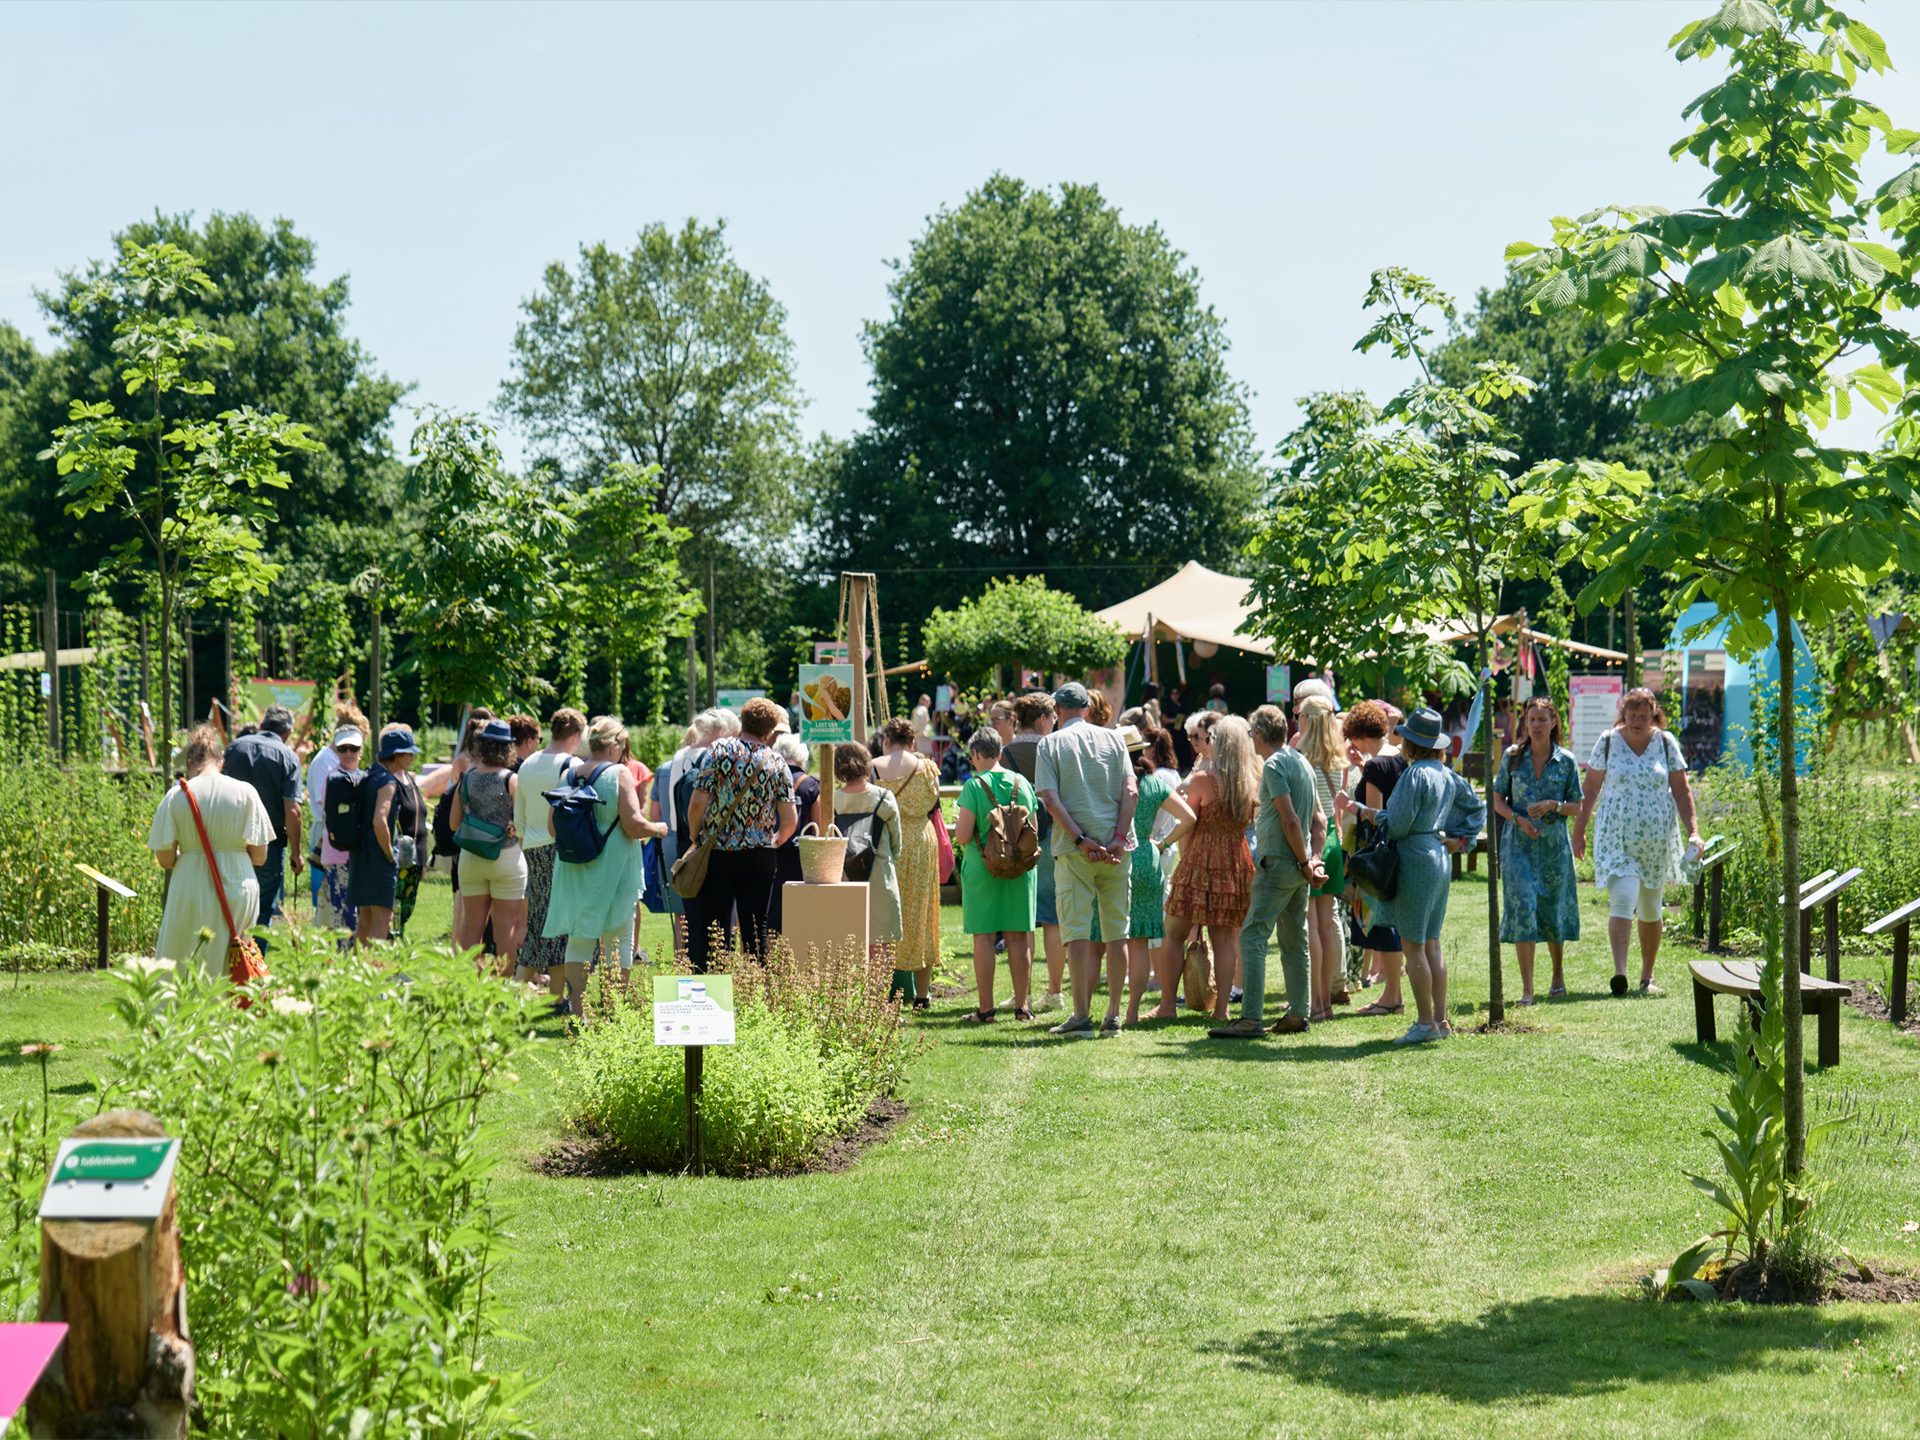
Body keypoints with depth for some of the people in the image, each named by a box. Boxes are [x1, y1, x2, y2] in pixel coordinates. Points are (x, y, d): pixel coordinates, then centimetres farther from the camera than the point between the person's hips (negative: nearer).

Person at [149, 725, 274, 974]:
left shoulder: (176, 795, -5)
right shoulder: (245, 792, -3)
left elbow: (165, 859, -4)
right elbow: (260, 856, -1)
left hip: (191, 896, -1)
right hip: (238, 893, 1)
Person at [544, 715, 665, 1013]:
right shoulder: (620, 774, -12)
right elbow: (633, 825, -17)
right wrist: (658, 828, 2)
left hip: (575, 869, 4)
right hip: (613, 868, -4)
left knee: (578, 939, 10)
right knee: (618, 938, 6)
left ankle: (577, 1012, 7)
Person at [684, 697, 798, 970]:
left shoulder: (719, 750, -5)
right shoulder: (776, 763, 3)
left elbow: (698, 803, -12)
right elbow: (790, 821, 1)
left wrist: (695, 838, 4)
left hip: (717, 853, -2)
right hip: (759, 857, 2)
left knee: (712, 929, 1)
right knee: (756, 931, 7)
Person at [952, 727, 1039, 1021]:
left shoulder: (974, 785, -10)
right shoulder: (1022, 782, 4)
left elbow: (963, 836, -12)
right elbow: (1034, 830, 8)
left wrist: (957, 821, 9)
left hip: (982, 868, -4)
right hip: (1021, 868, 4)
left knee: (983, 937, 2)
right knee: (1019, 936, 8)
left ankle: (985, 1007, 3)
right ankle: (1022, 1004, 10)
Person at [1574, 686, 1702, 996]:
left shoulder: (1666, 743, 3)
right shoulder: (1608, 742, 1)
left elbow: (1682, 791, 5)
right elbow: (1590, 789, 7)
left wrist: (1693, 831, -5)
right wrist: (1579, 831, 8)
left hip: (1657, 839, 2)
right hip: (1616, 838, -2)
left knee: (1650, 910, 11)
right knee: (1622, 901, -18)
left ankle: (1647, 976, 22)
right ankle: (1619, 972, -27)